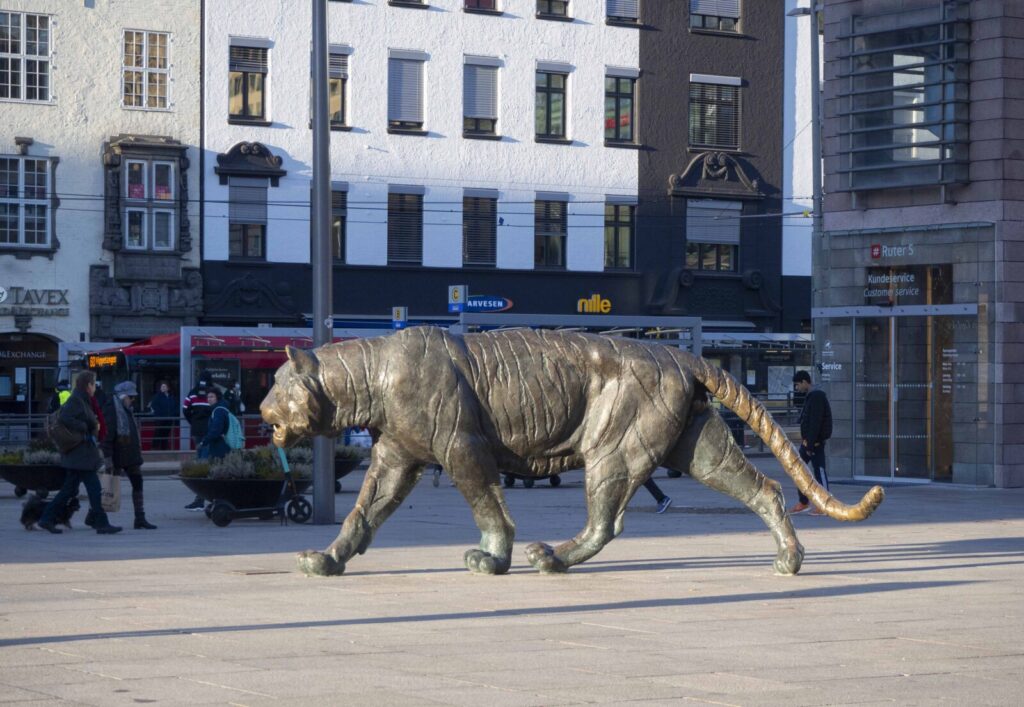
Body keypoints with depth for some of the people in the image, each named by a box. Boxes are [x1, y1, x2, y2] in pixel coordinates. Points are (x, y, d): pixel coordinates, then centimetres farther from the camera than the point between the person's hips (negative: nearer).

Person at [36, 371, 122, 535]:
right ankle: (102, 524, -8)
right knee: (94, 488, -9)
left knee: (70, 488, 12)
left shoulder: (83, 401, 18)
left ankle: (47, 519, 14)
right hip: (80, 453, -10)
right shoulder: (76, 400, -13)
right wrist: (86, 427, -18)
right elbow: (64, 418, -25)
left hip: (83, 453, 10)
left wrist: (94, 425, 6)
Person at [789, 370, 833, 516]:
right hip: (807, 441, 10)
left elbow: (815, 422, -22)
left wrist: (811, 444, -24)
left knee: (819, 470, -6)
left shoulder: (816, 397, -16)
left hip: (815, 442, -10)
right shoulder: (809, 397, 16)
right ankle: (803, 502, 17)